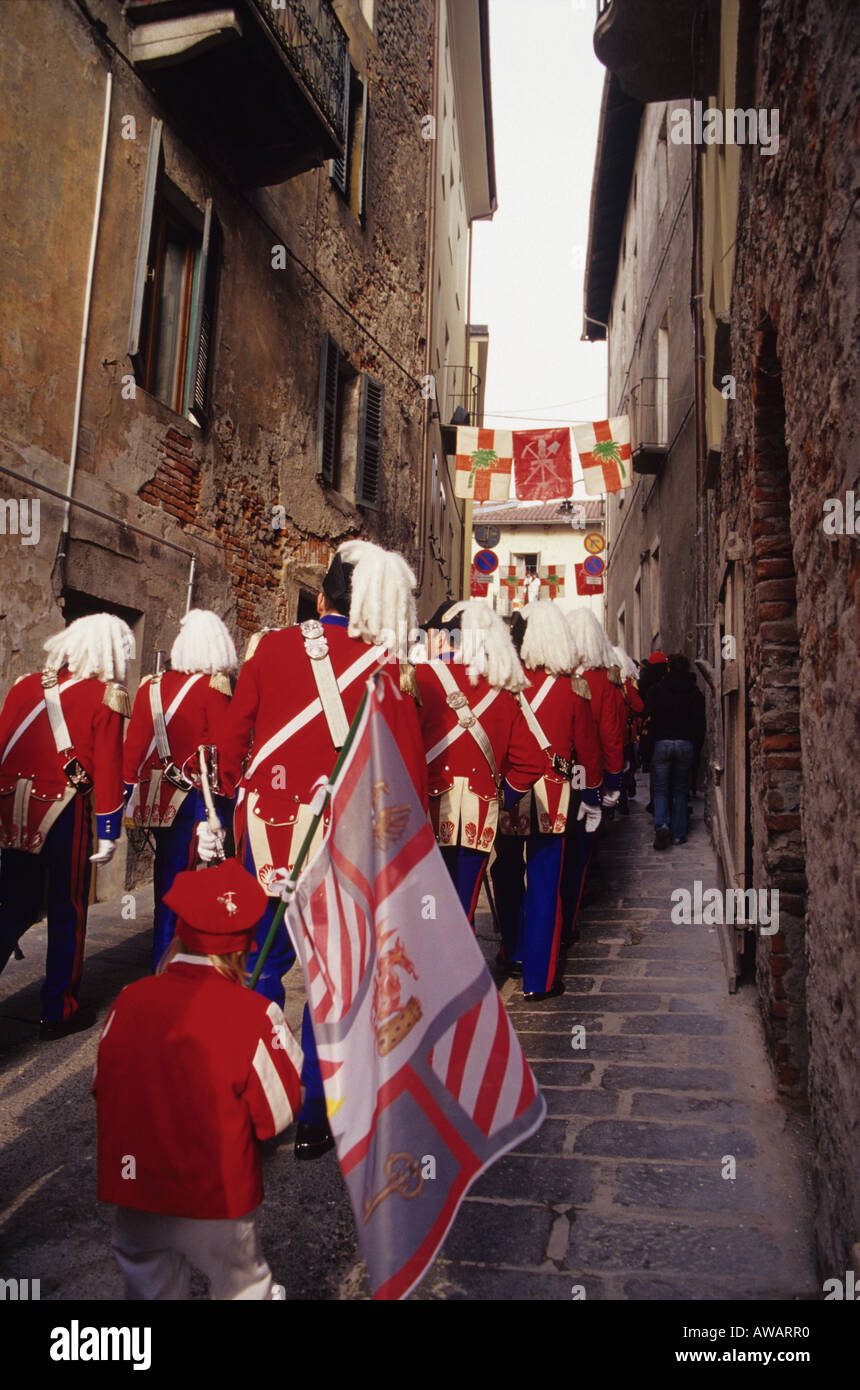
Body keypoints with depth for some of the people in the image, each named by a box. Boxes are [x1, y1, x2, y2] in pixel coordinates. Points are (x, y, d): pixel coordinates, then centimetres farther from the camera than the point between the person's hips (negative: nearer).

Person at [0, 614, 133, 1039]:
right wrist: (109, 832, -4)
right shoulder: (104, 697, -7)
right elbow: (108, 769, -10)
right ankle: (60, 1012, 18)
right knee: (68, 912, 10)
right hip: (66, 814, -4)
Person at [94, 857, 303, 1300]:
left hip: (130, 1194, 3)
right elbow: (279, 1113, -11)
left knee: (149, 1288, 25)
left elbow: (101, 1088, 4)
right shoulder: (253, 1014, -22)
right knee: (243, 1288, 21)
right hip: (214, 1200, -3)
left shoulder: (129, 999, -11)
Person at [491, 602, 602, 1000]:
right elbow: (587, 749, 2)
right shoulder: (574, 688, -5)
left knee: (508, 878, 19)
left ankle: (514, 956, 34)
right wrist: (590, 797, 14)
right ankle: (538, 978, 12)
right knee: (543, 885, 6)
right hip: (552, 799, -1)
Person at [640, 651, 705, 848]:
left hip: (661, 743, -2)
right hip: (686, 745, 2)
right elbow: (700, 724, 3)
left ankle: (662, 825, -16)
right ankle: (678, 834, 12)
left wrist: (649, 743, 6)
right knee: (680, 790, 12)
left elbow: (648, 716, -4)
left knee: (660, 789, 7)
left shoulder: (658, 690, -3)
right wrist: (697, 747, 10)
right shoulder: (695, 693, 2)